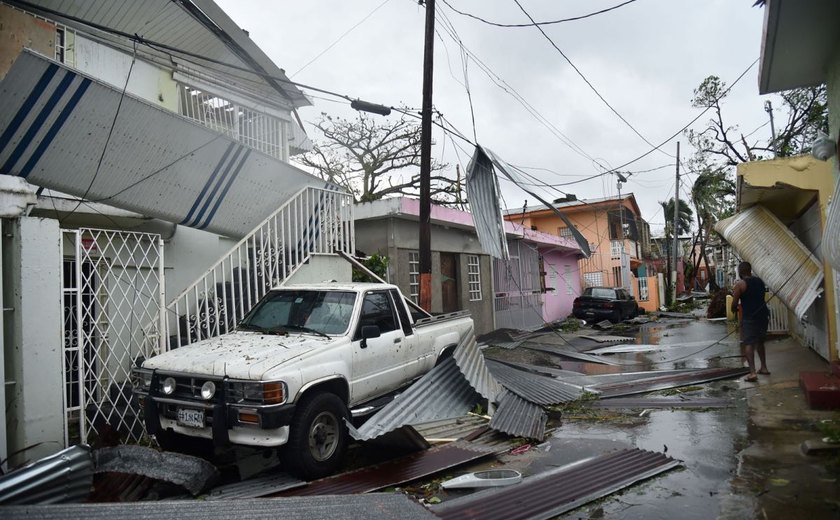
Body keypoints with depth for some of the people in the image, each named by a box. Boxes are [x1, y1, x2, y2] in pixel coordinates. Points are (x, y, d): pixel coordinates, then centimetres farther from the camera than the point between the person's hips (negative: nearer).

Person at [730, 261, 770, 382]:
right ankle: (764, 368, 30)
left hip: (749, 318, -7)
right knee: (760, 341, 23)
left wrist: (734, 310, 15)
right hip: (763, 315, 7)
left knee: (749, 344, -7)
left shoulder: (740, 284, -8)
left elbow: (734, 304, -8)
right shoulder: (760, 281, 11)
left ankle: (753, 372, -17)